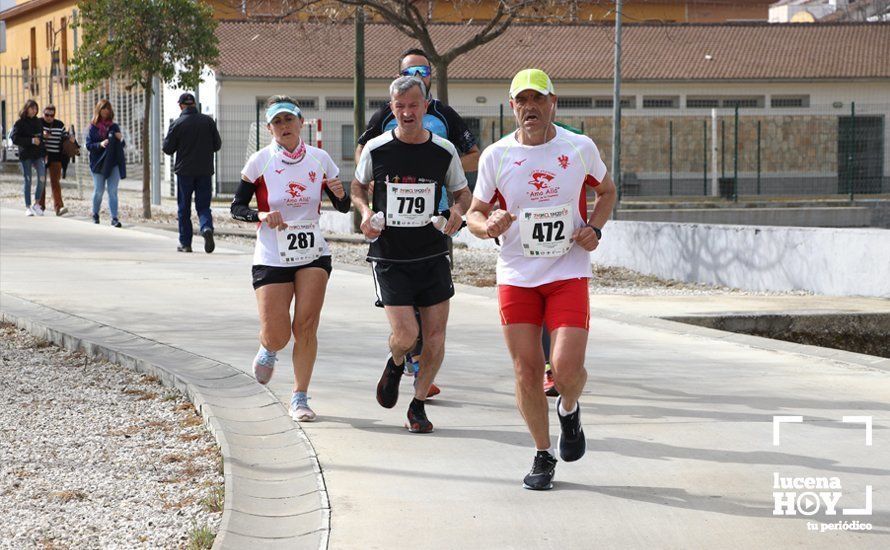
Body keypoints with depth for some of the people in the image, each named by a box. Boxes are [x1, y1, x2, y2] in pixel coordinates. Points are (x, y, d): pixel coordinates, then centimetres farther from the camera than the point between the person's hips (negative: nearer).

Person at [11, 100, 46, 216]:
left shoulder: (38, 122, 12)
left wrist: (44, 153, 12)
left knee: (42, 179, -10)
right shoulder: (19, 123, -2)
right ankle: (28, 207, 10)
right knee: (28, 181, 1)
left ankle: (36, 204, 4)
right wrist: (31, 141, -16)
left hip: (38, 154, 3)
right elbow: (15, 139, -10)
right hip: (25, 155, -3)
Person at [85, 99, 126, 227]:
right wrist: (100, 144, -19)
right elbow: (89, 145, -2)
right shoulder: (93, 127, 3)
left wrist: (120, 139, -8)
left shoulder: (114, 127, 10)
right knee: (98, 191, 3)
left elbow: (122, 145, 13)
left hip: (113, 163, 1)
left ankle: (114, 218, -7)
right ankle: (95, 215, 24)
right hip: (98, 163, -1)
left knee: (113, 191, -5)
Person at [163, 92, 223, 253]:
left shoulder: (177, 124, -8)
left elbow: (167, 149, -4)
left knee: (184, 209, 9)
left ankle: (185, 243, 10)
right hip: (205, 171, 2)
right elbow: (217, 145, 5)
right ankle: (207, 228, -22)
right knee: (203, 206, 7)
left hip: (184, 171, -2)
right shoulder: (208, 121, 0)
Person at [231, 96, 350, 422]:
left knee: (306, 327, -8)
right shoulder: (260, 162, -5)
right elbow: (236, 207, -1)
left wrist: (340, 194, -15)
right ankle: (268, 350, 32)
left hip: (313, 254, 2)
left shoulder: (319, 159, 1)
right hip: (271, 258, -2)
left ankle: (300, 398, 6)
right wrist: (262, 215, -21)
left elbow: (343, 207, 8)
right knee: (277, 336, -6)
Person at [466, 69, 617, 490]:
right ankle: (543, 455, 19)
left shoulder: (581, 148, -1)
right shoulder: (496, 156, -1)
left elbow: (606, 191, 17)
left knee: (567, 367, -14)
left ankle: (569, 410, 22)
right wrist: (487, 227, -16)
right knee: (526, 371, 1)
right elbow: (474, 213, 8)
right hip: (516, 277, 1)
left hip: (568, 273, -1)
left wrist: (594, 228, -2)